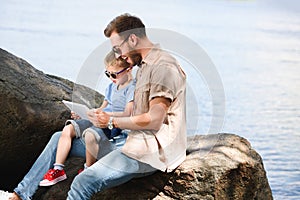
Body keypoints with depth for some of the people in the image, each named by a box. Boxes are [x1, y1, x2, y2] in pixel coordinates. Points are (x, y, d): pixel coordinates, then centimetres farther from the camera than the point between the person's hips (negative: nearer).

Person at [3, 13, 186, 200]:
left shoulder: (163, 66, -15)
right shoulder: (144, 66, 18)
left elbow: (154, 120, -22)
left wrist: (111, 121, -15)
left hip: (148, 152, -11)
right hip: (133, 142, 11)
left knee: (82, 183, -29)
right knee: (60, 139, 12)